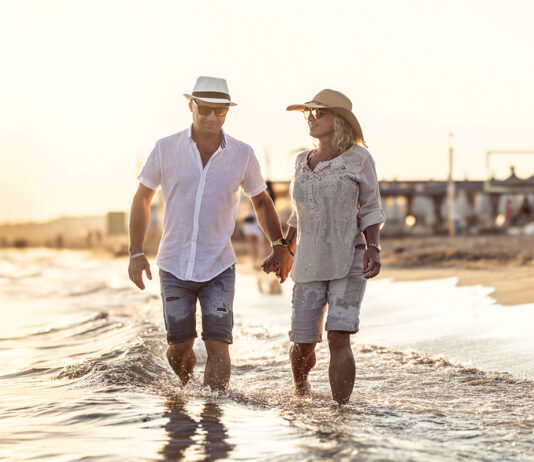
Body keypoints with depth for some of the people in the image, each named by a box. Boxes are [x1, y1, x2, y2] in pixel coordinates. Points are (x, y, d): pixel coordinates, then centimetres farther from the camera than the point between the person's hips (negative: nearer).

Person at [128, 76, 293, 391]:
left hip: (219, 268, 0)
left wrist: (280, 244, 2)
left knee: (217, 344, -10)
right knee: (179, 347, 6)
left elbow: (261, 200, 13)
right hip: (174, 267, 0)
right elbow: (142, 199, 5)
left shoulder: (242, 155, -2)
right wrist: (136, 253, -1)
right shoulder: (167, 149, -4)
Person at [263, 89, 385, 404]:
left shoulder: (359, 159, -2)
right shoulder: (303, 162, 11)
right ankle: (301, 387, 36)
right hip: (311, 265, 4)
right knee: (303, 344, 3)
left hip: (349, 263, -4)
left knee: (339, 339, -17)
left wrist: (373, 249, -14)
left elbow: (371, 211, 0)